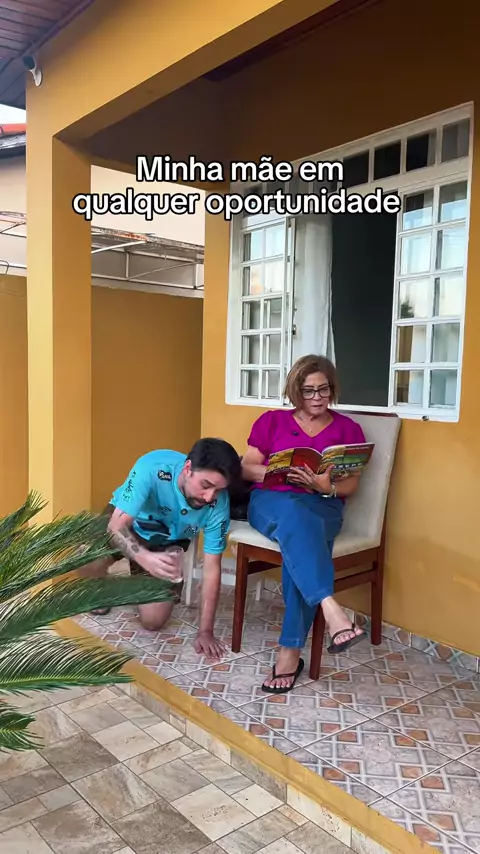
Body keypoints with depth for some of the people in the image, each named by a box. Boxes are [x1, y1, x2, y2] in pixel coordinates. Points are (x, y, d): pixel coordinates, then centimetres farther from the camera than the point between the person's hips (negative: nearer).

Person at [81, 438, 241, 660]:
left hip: (168, 543, 2)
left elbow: (211, 568, -20)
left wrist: (205, 631, -19)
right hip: (126, 522, -1)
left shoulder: (218, 505, -29)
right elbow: (116, 526, -37)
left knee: (153, 621, -11)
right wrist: (145, 558, -57)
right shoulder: (152, 468, -38)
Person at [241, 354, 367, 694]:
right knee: (296, 517, -38)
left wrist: (326, 486, -16)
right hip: (272, 501, 0)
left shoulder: (348, 429, 12)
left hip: (322, 507, 0)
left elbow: (350, 486, 6)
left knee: (301, 538, -36)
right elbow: (247, 468, 7)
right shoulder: (272, 421, 12)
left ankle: (290, 651, -33)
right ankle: (332, 611, -51)